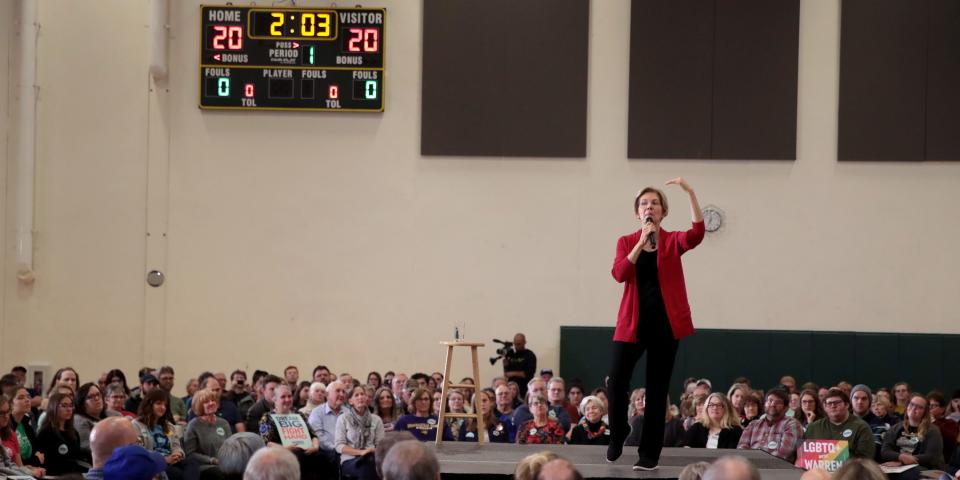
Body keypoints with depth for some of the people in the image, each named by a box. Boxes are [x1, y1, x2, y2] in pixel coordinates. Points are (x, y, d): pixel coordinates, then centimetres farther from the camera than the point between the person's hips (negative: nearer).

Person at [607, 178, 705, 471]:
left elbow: (696, 234, -18)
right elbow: (619, 274, -10)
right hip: (632, 322, 1)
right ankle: (617, 434, 17)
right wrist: (642, 242, -18)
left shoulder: (673, 241, 4)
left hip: (665, 322, 0)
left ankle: (649, 452, 10)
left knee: (657, 389, 2)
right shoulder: (626, 242, 8)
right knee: (617, 382, -10)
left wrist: (690, 193, -26)